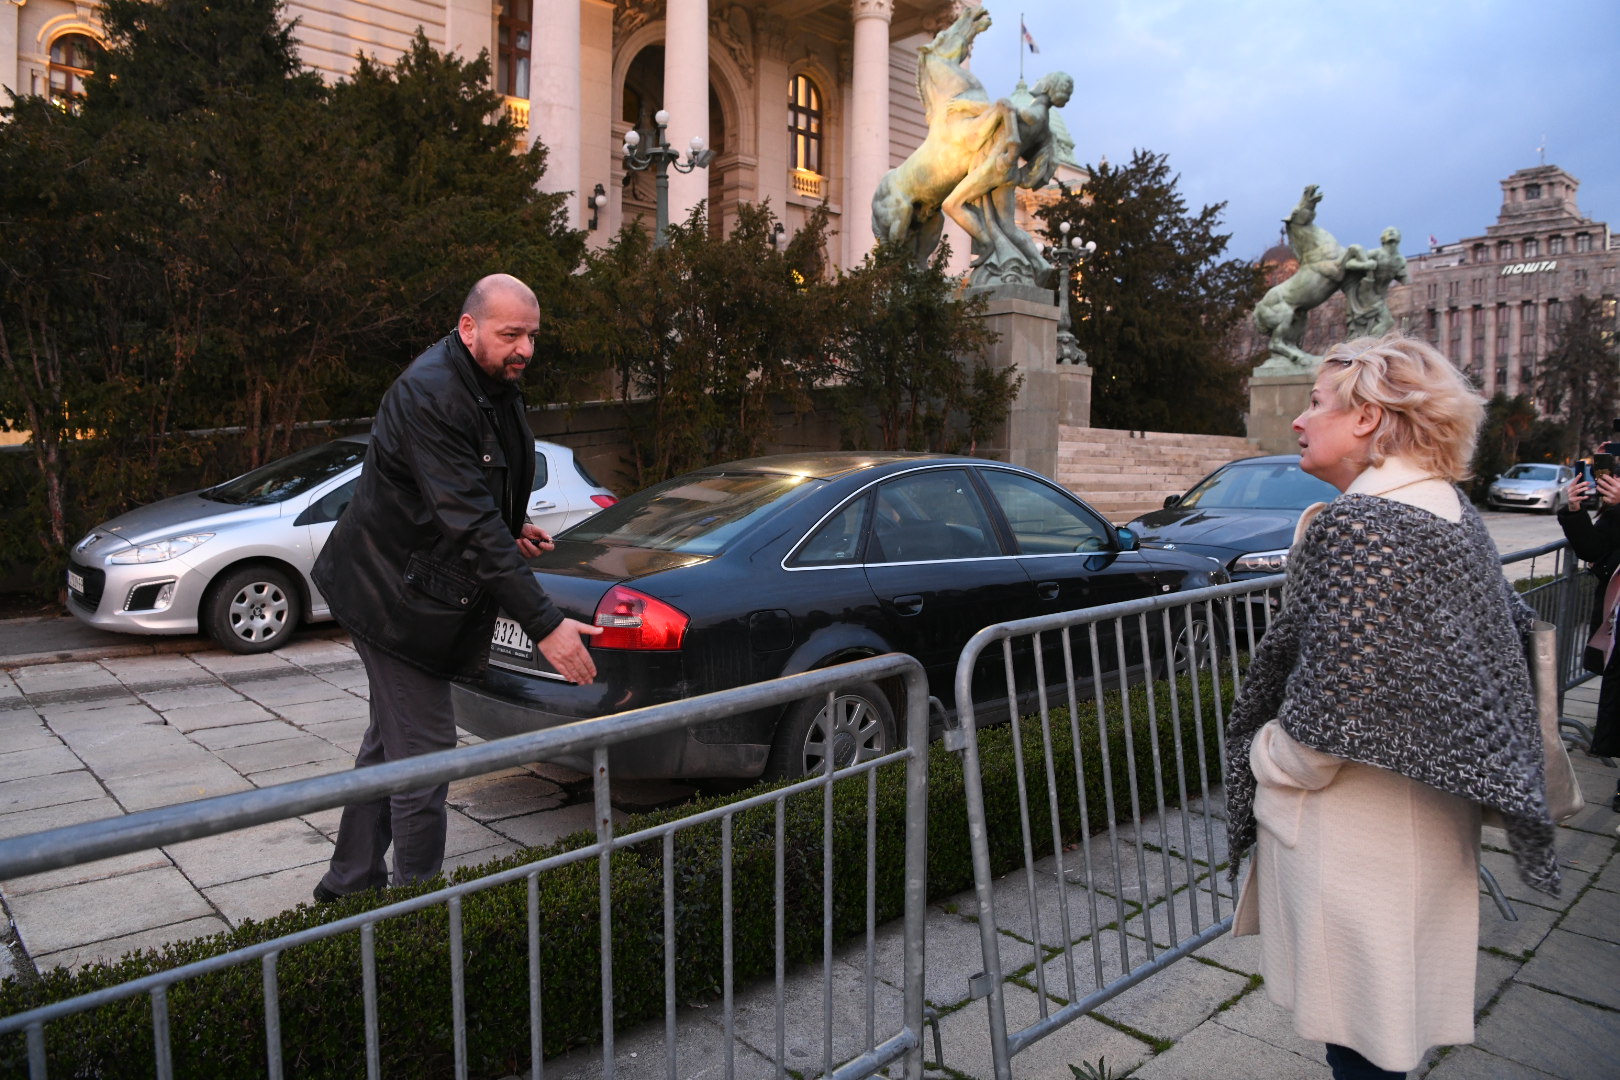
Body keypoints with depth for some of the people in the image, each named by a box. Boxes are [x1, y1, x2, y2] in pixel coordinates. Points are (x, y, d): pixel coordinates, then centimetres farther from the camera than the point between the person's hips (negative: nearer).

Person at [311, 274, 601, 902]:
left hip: (416, 587, 10)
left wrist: (511, 530, 2)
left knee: (391, 743, 21)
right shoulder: (430, 396, -26)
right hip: (395, 597, -10)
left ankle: (351, 882, 38)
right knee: (424, 753, -4)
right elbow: (470, 522, -34)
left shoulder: (495, 386, 5)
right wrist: (544, 625, -38)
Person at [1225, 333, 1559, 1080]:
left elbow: (1332, 711, -26)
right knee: (1391, 1011, 23)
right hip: (1431, 812, 9)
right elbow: (1513, 625, 20)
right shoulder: (1455, 513, 6)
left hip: (1354, 830, -9)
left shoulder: (1354, 525, -23)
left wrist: (1265, 761, -8)